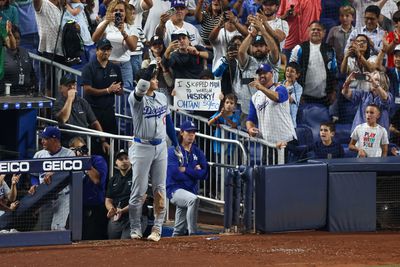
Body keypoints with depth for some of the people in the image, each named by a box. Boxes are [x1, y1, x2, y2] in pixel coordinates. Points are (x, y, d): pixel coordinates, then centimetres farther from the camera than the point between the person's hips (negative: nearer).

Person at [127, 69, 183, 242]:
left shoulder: (162, 98, 7)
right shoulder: (136, 99, -12)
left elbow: (168, 121, 16)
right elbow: (139, 93, -37)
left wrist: (176, 145, 16)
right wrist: (141, 89, -62)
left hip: (161, 147, 5)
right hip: (142, 148, -5)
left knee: (160, 190, 5)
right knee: (139, 190, -1)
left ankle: (157, 228, 11)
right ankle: (135, 229, 12)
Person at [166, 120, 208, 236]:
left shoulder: (198, 152, 12)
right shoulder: (173, 151, -3)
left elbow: (204, 175, 0)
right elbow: (175, 174, -16)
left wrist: (186, 169, -8)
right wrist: (194, 171, -7)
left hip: (191, 190, 6)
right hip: (175, 190, -6)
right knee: (193, 199, -36)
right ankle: (192, 235, -36)